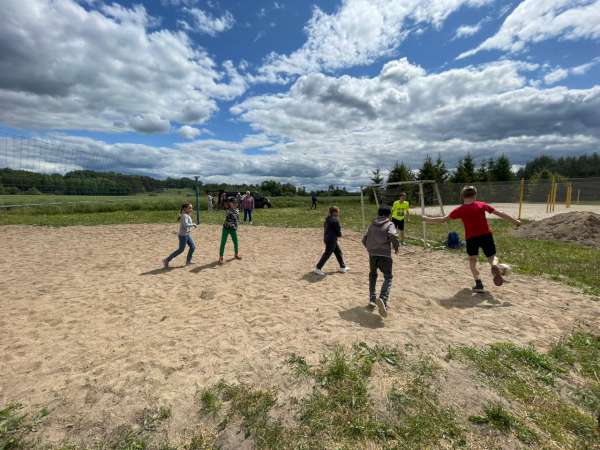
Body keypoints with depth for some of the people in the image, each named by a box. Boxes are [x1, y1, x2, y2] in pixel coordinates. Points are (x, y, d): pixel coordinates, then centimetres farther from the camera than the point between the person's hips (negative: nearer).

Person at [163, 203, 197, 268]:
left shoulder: (188, 215, 10)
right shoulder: (185, 216, -18)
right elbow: (185, 225, -30)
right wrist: (193, 224, -19)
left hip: (187, 234, 9)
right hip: (183, 235, -9)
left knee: (193, 246, 8)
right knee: (181, 250, 0)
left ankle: (188, 261, 17)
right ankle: (167, 260, 11)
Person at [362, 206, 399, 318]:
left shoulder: (372, 225, 14)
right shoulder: (390, 224, 1)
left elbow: (364, 239, 12)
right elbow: (393, 236, -18)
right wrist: (396, 247, -2)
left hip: (372, 254, 4)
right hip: (384, 254, -4)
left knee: (372, 276, 21)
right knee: (388, 277, 2)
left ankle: (372, 299, 22)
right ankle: (383, 299, -22)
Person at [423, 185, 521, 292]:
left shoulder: (460, 210, -3)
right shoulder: (482, 205, 3)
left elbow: (443, 219, -2)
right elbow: (499, 213, 4)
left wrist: (428, 219, 7)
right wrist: (515, 221, 14)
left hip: (471, 237, -1)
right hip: (486, 235, 2)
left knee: (472, 259, 14)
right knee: (492, 257, 16)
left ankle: (478, 284, 3)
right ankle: (495, 267, -20)